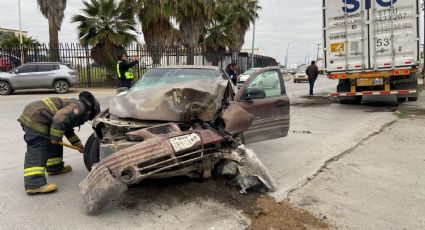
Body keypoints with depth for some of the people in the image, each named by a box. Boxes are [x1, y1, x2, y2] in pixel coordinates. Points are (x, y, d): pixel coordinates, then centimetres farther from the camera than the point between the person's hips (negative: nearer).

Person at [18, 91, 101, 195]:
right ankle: (34, 184, -23)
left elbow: (68, 130, 33)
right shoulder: (78, 108, -10)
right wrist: (56, 138, -17)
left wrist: (78, 144, 33)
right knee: (37, 149, -17)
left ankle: (55, 167, 34)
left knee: (52, 143, 21)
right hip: (35, 118, -11)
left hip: (33, 115, 11)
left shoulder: (73, 104, 23)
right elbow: (59, 119, -26)